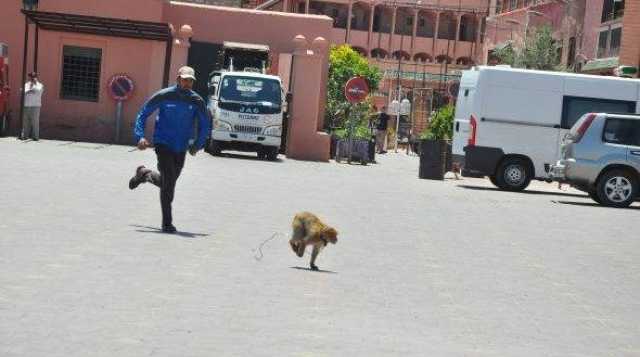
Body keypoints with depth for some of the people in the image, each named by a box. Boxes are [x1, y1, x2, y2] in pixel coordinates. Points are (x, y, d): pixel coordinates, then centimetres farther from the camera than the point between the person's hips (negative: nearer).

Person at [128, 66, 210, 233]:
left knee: (167, 182, 15)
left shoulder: (197, 101, -2)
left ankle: (143, 174, 48)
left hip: (181, 148, 4)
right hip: (163, 143, -4)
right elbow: (143, 114, -2)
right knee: (169, 179, -16)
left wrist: (198, 144, 2)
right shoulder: (163, 96, -8)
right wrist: (140, 136, -14)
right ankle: (167, 222, -7)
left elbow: (204, 124, 11)